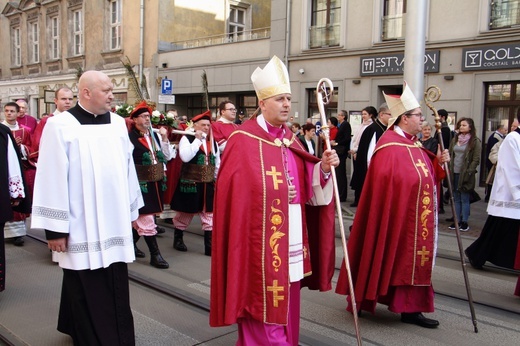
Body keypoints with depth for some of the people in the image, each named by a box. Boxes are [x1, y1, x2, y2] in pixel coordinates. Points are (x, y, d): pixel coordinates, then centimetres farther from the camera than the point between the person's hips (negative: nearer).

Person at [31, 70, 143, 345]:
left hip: (114, 224, 5)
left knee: (116, 290, 12)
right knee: (87, 292, 6)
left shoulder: (118, 123, 8)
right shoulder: (60, 125, -8)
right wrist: (55, 227, -11)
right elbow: (52, 178, -10)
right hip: (82, 227, -5)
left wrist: (133, 211, 14)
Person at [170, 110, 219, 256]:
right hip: (190, 184, -4)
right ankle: (178, 239, 32)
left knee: (209, 216, 5)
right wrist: (197, 139, -20)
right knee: (185, 213, 12)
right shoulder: (186, 139, -8)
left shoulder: (213, 142, 9)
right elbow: (185, 157, -26)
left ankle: (210, 246, 10)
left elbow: (217, 163, 16)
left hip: (208, 185, 5)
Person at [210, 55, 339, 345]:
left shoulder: (290, 138, 11)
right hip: (260, 238, -7)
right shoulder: (243, 140, -11)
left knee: (286, 298, 16)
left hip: (290, 235, 7)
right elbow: (233, 193, -15)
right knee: (263, 302, 1)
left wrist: (323, 168, -6)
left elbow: (306, 185, 11)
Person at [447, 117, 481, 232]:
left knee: (464, 199, 1)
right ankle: (457, 220, 17)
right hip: (454, 173, 5)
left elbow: (476, 160, -7)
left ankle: (465, 222, 9)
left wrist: (468, 173, -14)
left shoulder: (475, 142, -5)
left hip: (465, 175, -5)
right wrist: (449, 169, 4)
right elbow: (450, 155, 15)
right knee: (456, 199, 10)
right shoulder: (455, 139, 12)